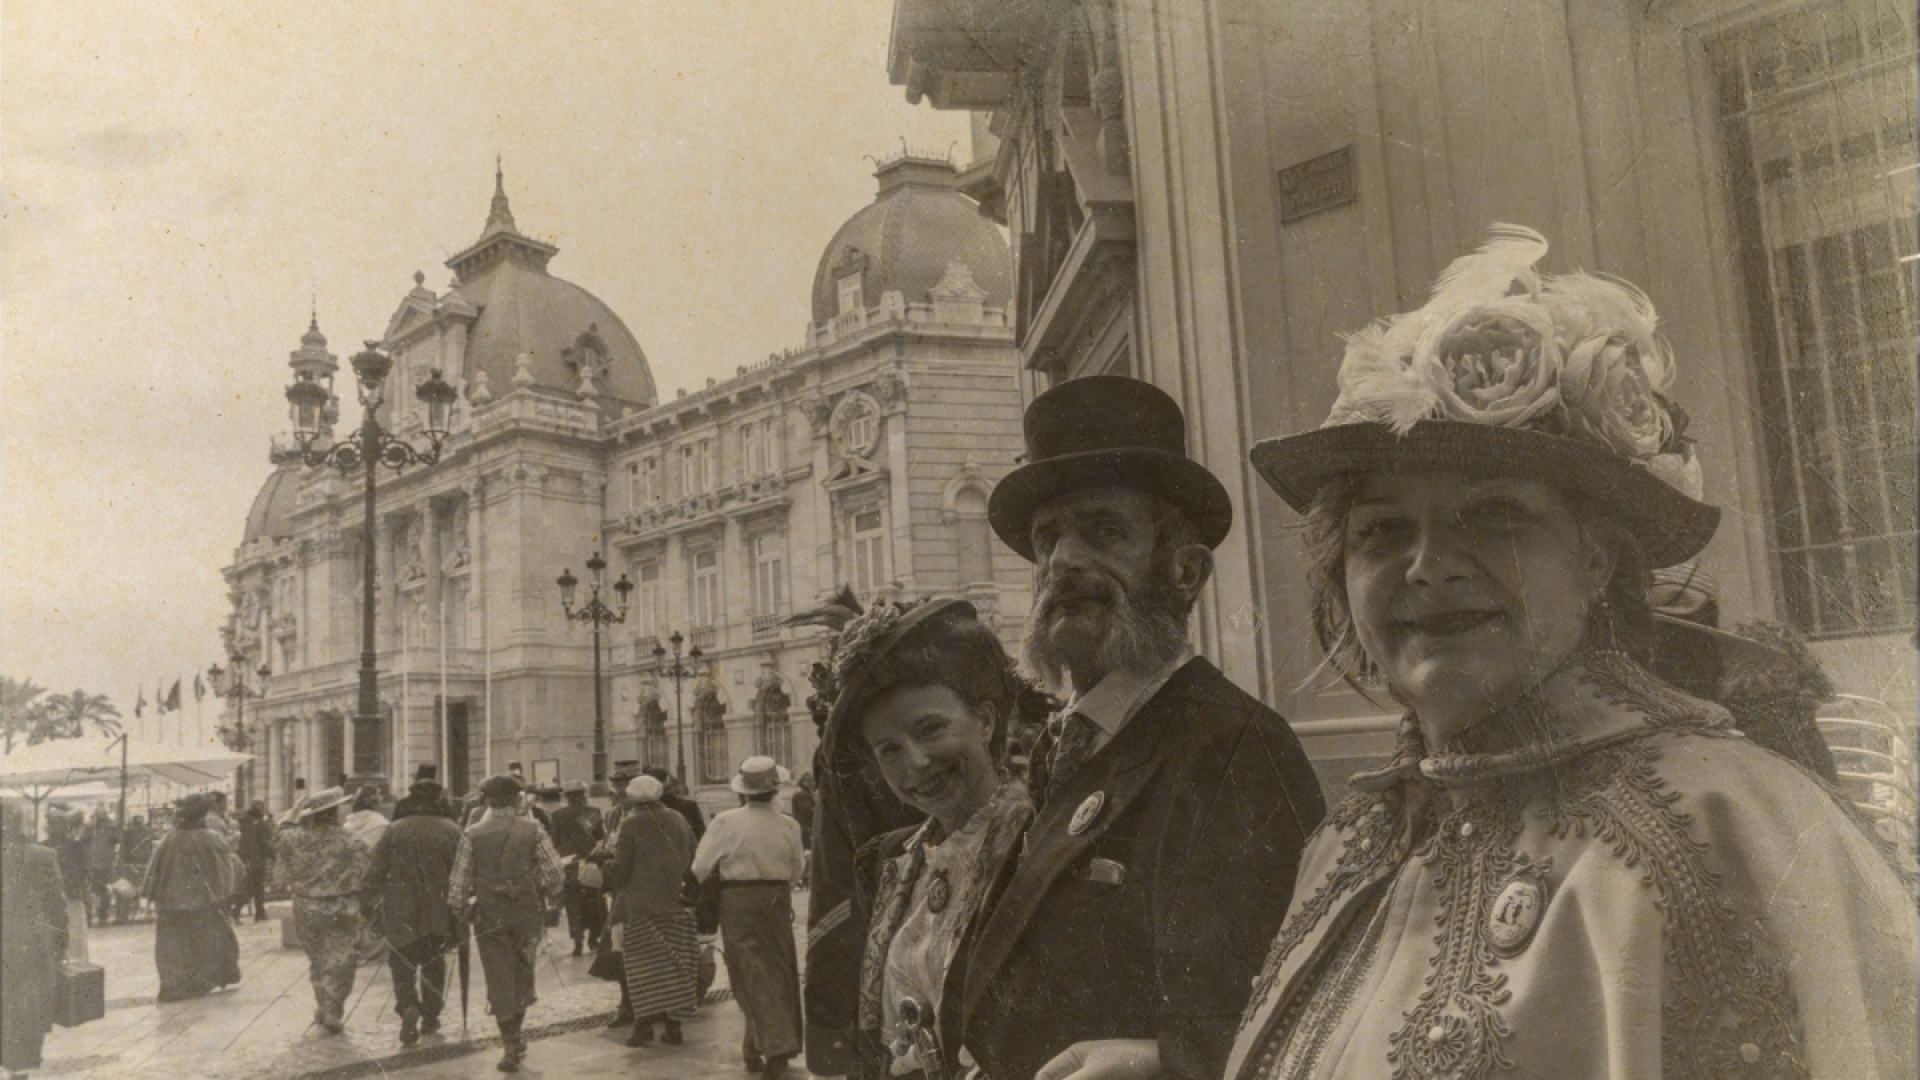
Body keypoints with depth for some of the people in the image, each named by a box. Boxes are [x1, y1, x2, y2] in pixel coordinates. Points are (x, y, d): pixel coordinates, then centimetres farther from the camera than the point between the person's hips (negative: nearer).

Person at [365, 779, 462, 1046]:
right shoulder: (452, 831, 1)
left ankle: (408, 1006, -17)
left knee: (402, 964, 7)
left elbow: (374, 873, -3)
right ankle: (430, 1018, 21)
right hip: (440, 914, 2)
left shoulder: (392, 831, -2)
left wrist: (367, 905, 5)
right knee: (434, 963, 16)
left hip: (401, 914, -2)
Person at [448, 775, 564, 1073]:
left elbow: (459, 879, -4)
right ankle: (515, 1035, 23)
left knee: (500, 980, 6)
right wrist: (551, 898, 8)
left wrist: (459, 908, 9)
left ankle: (511, 1046, 5)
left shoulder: (473, 834, -3)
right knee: (522, 971, 19)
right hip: (528, 912, 1)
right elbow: (554, 871, -8)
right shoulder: (532, 831, -4)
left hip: (489, 915, -1)